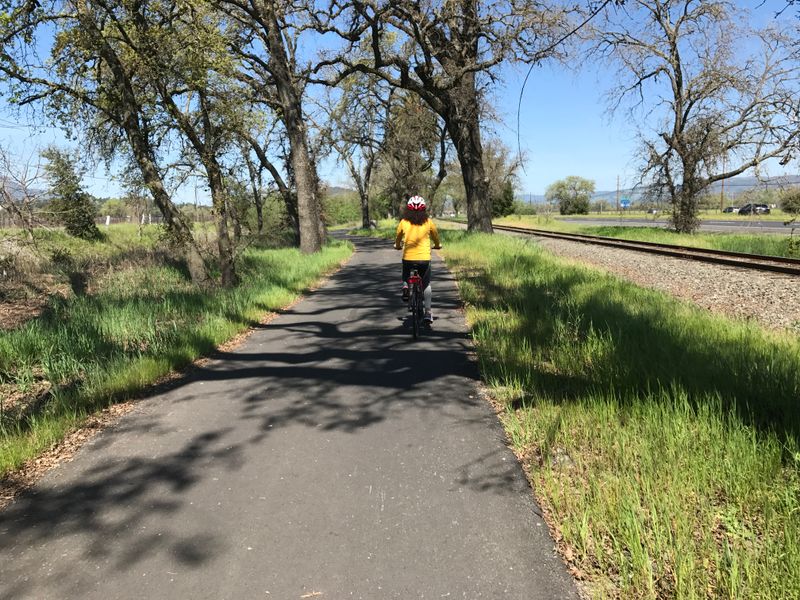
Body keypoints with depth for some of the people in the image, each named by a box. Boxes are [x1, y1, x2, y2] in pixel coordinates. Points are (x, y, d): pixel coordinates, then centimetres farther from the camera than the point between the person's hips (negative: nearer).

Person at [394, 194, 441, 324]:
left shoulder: (403, 222, 1)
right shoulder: (428, 222, 1)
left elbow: (398, 237, 17)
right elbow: (435, 235, 16)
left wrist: (398, 245, 39)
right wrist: (438, 245, 37)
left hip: (408, 257, 0)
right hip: (424, 258, 0)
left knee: (406, 275, 31)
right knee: (426, 284, 14)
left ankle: (405, 286, 0)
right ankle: (428, 312, 9)